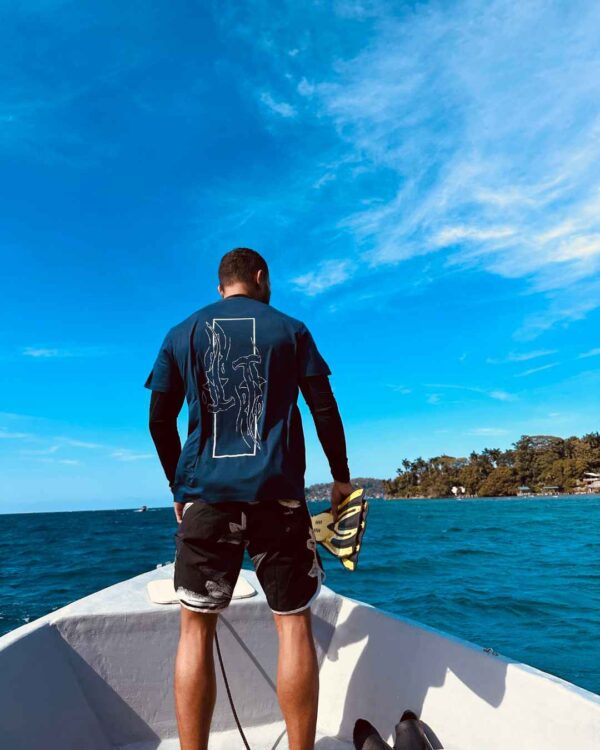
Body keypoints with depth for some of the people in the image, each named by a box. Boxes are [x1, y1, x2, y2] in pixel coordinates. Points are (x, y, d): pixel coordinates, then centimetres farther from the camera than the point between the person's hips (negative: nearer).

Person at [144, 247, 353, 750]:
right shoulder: (290, 329, 8)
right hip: (277, 493, -1)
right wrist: (341, 476, 15)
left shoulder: (181, 334, 12)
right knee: (294, 623, 7)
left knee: (196, 626, 10)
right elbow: (325, 411, 4)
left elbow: (160, 420, 10)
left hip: (205, 495, 2)